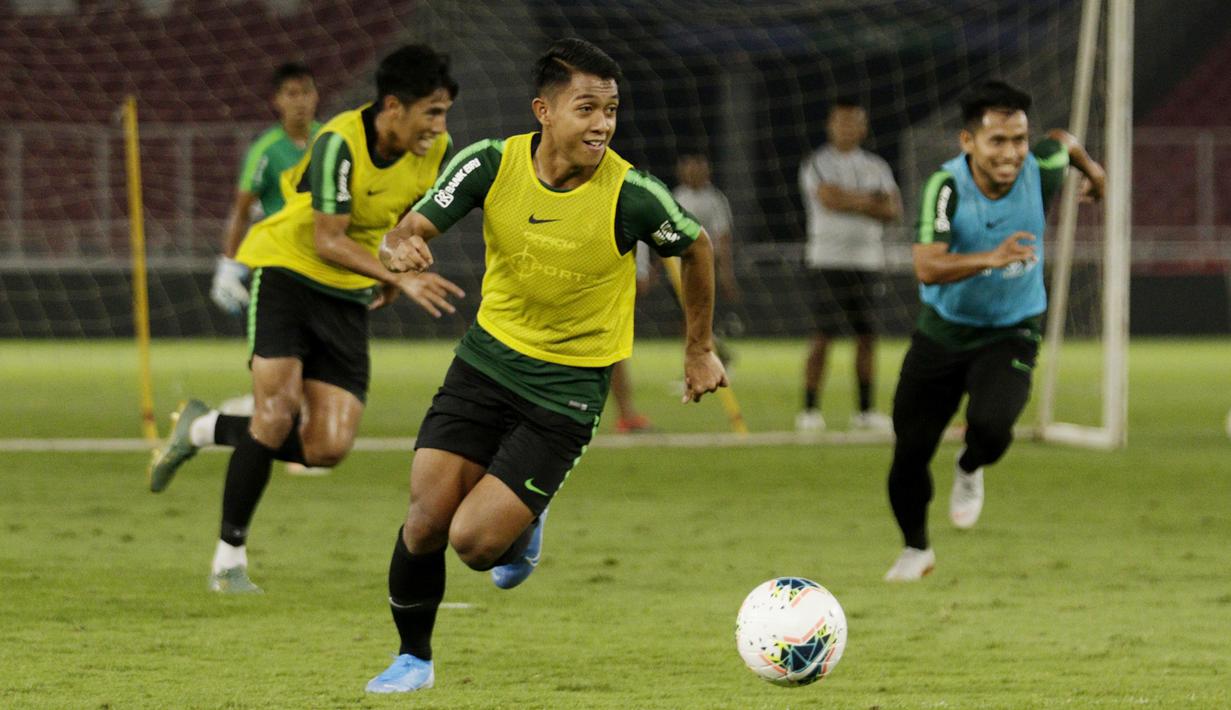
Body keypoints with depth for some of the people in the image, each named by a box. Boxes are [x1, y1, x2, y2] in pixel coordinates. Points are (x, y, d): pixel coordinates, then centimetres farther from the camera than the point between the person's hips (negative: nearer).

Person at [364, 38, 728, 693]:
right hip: (487, 357, 3)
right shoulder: (492, 164, -12)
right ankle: (414, 658, 22)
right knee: (426, 521, -5)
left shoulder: (633, 195, -19)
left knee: (475, 542, -15)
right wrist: (400, 248, -32)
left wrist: (699, 350, 11)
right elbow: (410, 230, -6)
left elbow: (696, 248, 1)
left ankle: (523, 528, 23)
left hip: (568, 388, -3)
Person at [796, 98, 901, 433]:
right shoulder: (817, 163, -1)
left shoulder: (876, 166, 14)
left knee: (867, 335, 4)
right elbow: (829, 199, -18)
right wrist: (870, 201, -6)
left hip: (867, 258, 5)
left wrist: (850, 202, -9)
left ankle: (866, 410, 9)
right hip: (827, 258, -5)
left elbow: (893, 210, 2)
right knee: (824, 334, -8)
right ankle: (809, 410, -4)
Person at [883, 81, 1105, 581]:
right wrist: (991, 257, -50)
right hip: (942, 333, 0)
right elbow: (927, 267, -36)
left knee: (990, 423, -29)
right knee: (910, 452, 5)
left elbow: (1064, 142, 10)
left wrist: (1092, 170, 31)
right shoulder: (947, 186, -24)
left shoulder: (1040, 171, -17)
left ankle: (970, 469, 9)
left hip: (1010, 334, 0)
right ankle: (916, 549, 34)